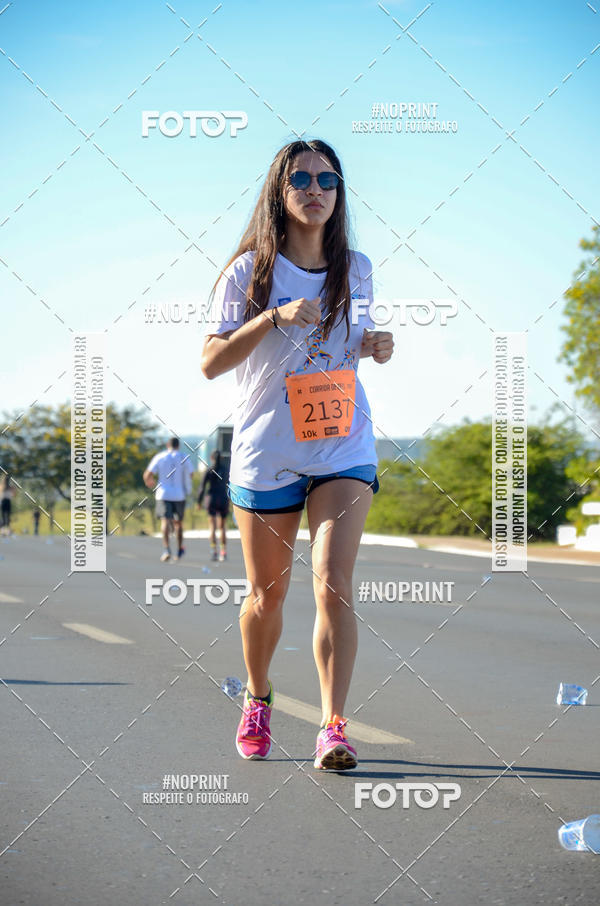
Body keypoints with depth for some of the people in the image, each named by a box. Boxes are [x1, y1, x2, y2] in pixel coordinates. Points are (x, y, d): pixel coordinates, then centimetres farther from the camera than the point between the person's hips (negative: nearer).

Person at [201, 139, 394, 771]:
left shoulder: (355, 269, 6)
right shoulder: (251, 271, -4)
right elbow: (210, 363, -9)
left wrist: (374, 346, 0)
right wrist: (272, 318, -21)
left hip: (344, 450, 1)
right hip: (266, 452, -1)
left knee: (333, 585, -15)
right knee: (266, 597, 10)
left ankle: (333, 727, -14)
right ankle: (257, 700, 36)